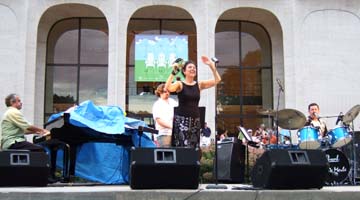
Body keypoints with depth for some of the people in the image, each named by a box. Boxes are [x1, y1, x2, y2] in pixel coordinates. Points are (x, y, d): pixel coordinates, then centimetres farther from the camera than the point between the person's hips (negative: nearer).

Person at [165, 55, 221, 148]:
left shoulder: (199, 84, 9)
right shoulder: (179, 84, -1)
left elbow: (217, 80, 2)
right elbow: (168, 88, -20)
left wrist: (211, 65, -5)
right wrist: (173, 72, -21)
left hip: (195, 120, 4)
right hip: (181, 119, -4)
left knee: (194, 147, 4)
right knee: (183, 146, -13)